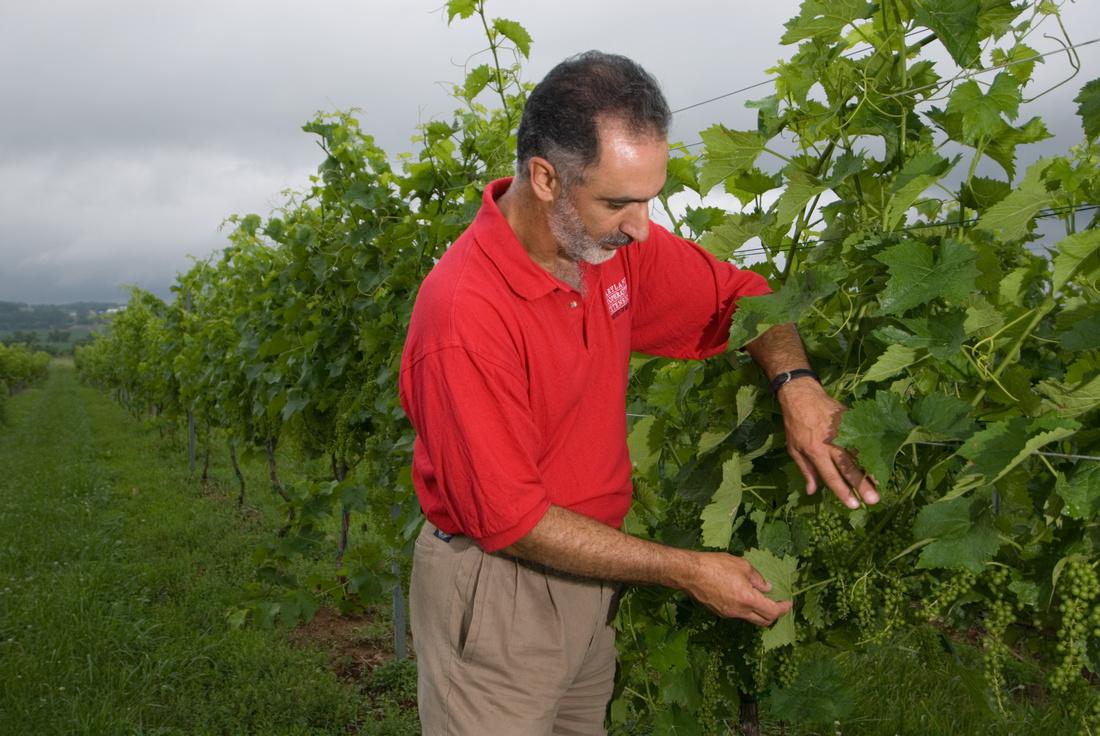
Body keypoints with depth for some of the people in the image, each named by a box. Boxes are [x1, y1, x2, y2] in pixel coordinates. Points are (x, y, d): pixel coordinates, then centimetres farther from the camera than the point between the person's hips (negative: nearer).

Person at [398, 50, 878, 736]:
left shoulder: (615, 241, -8)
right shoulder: (464, 315, -29)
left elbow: (740, 294, 7)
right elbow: (511, 519, -23)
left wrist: (797, 384, -14)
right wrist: (687, 571, -20)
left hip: (593, 569, 7)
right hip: (498, 588, -6)